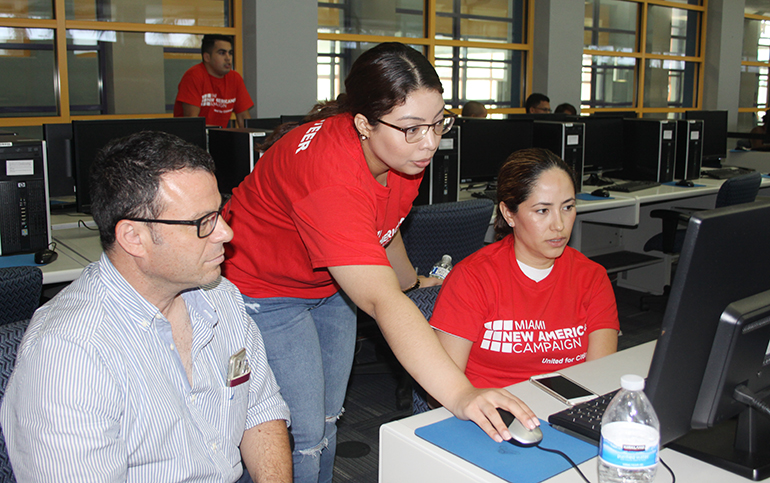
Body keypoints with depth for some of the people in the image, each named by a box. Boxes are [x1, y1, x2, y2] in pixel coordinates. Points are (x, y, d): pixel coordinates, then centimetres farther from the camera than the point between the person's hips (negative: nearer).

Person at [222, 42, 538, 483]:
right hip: (263, 291, -7)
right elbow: (382, 302, -46)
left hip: (329, 286, 8)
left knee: (328, 419, 16)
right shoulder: (329, 176, -39)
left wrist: (413, 281, 25)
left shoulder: (407, 151, -14)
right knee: (303, 435, -6)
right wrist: (460, 395, -52)